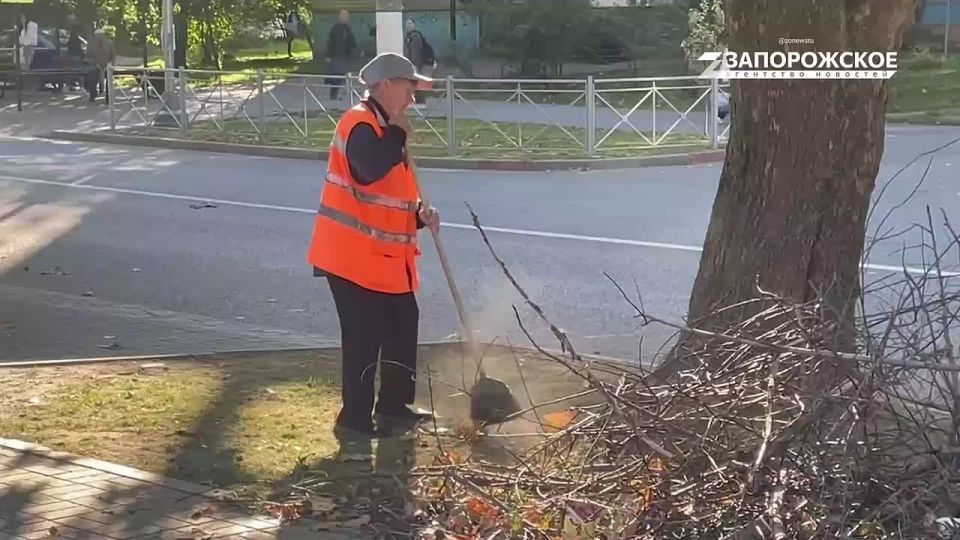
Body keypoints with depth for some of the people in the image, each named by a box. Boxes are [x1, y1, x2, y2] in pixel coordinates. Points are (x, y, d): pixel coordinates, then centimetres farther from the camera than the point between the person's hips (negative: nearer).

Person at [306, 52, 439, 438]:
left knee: (403, 325, 15)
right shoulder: (360, 125, -15)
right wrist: (397, 134, -20)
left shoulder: (386, 130, 18)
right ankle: (354, 419, 2)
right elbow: (369, 172, -35)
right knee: (364, 335, -8)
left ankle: (393, 406, 28)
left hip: (386, 255, 10)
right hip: (353, 255, -10)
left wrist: (419, 214, 4)